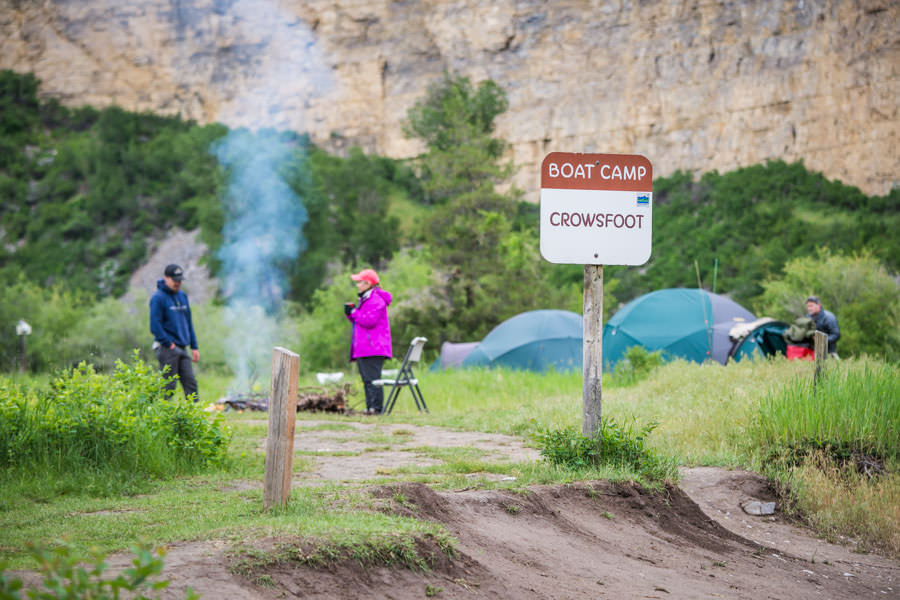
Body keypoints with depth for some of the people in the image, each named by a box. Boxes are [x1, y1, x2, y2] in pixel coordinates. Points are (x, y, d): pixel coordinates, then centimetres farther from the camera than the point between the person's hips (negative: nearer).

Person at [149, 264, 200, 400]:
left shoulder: (183, 296, 16)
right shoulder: (158, 298, -8)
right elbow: (155, 326, -14)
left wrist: (194, 347, 15)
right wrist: (170, 344, -14)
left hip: (182, 348, 7)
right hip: (167, 348, -7)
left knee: (190, 382, 1)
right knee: (168, 385, -5)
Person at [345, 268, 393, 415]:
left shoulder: (376, 300, -11)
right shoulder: (364, 300, 22)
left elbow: (369, 321, -22)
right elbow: (359, 322, 26)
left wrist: (354, 312, -9)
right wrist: (350, 313, 8)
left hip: (373, 349, -11)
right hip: (363, 349, 11)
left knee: (372, 378, -13)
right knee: (367, 379, 10)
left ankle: (377, 407, -15)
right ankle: (370, 407, 12)